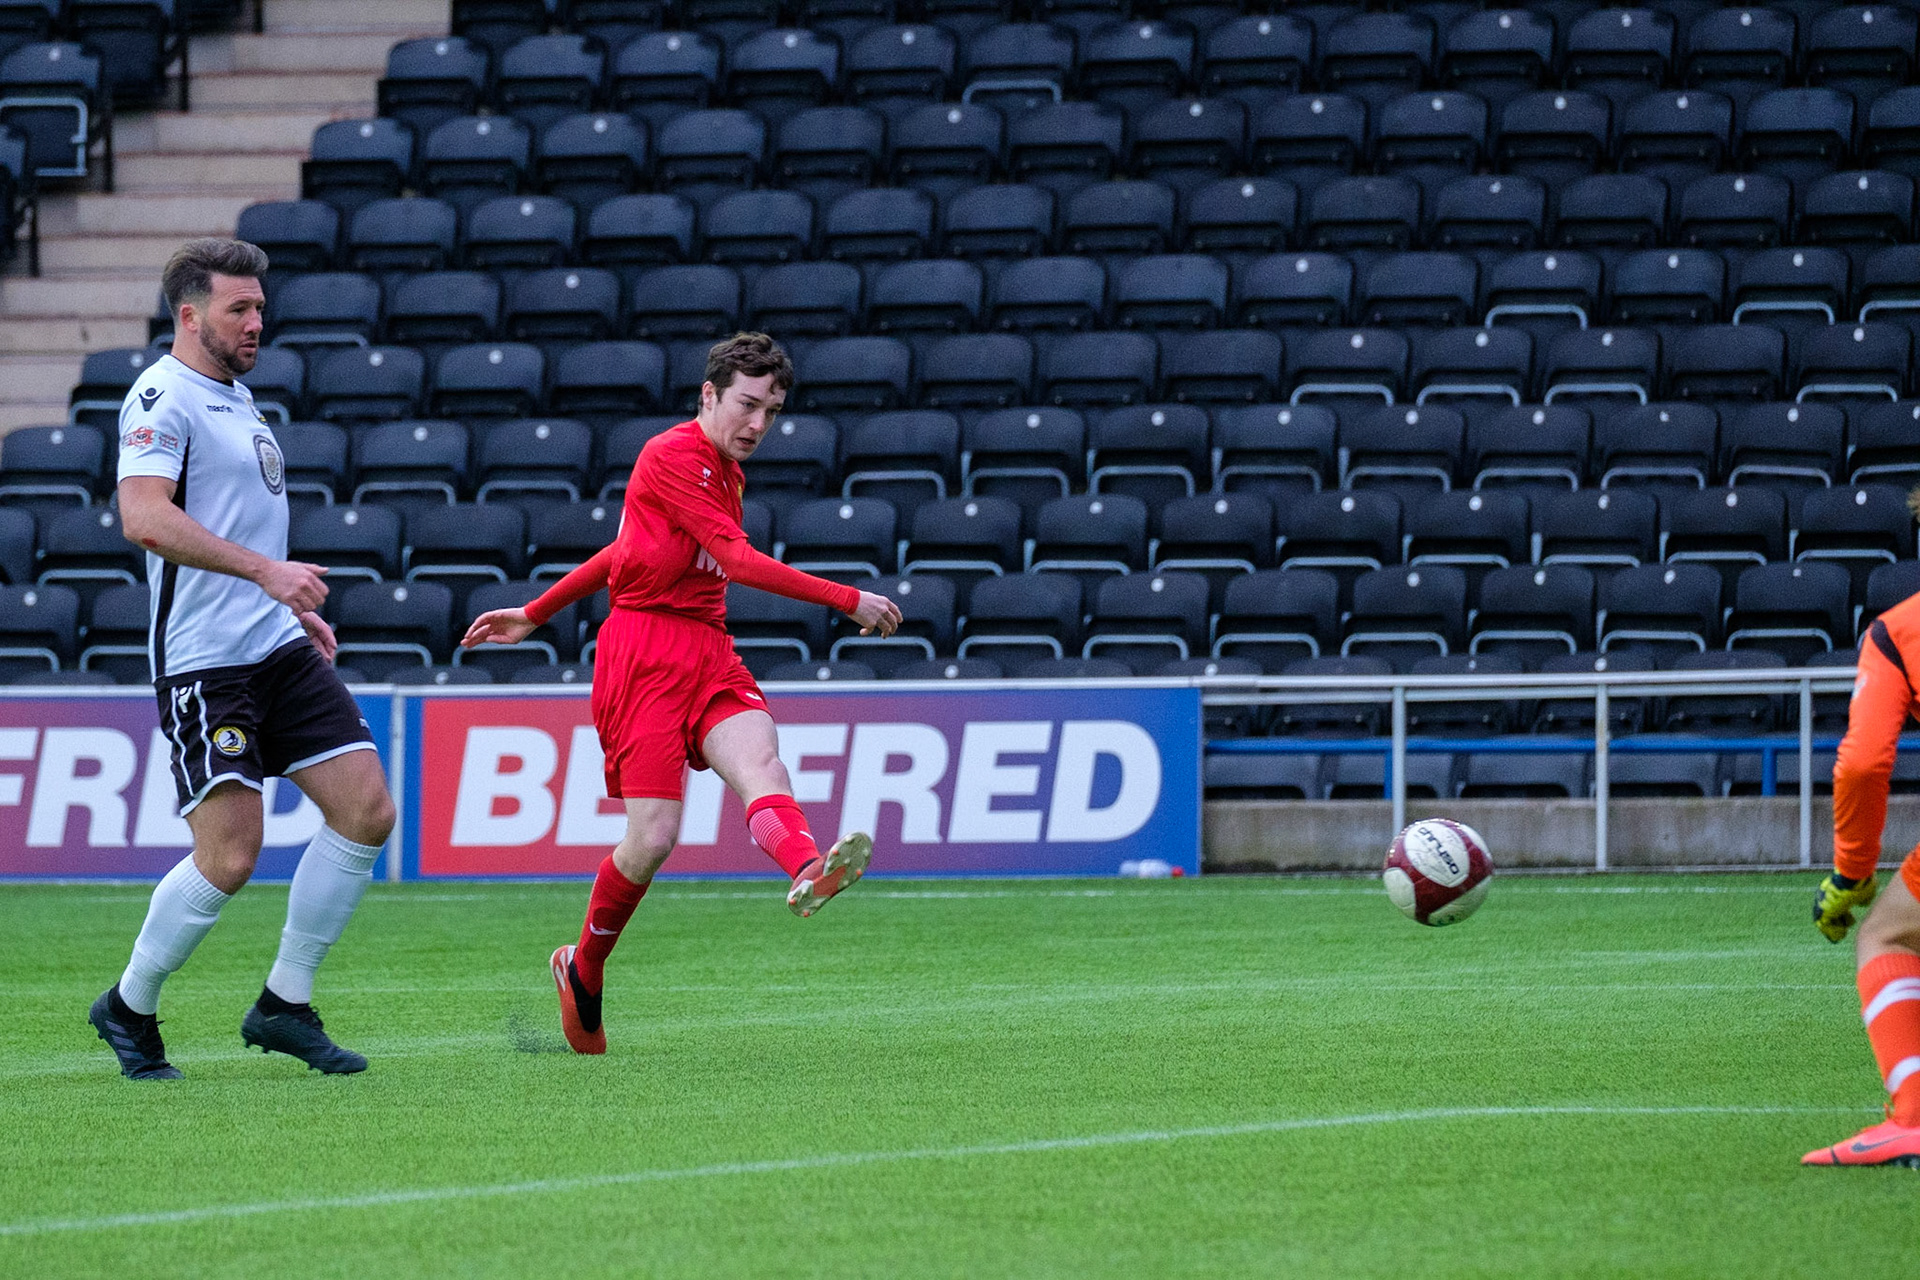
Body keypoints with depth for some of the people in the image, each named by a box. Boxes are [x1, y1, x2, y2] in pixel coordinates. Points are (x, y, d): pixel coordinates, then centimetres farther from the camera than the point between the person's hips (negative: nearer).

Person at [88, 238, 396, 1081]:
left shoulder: (237, 401, 19)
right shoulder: (163, 397, -11)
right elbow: (144, 518, -26)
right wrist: (264, 570, -28)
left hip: (281, 652, 9)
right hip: (202, 663, -9)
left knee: (366, 812, -1)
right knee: (230, 856, -13)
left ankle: (284, 1005, 10)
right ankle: (128, 1010, 9)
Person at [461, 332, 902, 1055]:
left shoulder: (729, 473, 20)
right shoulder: (674, 457, -9)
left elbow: (627, 548, 29)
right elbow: (739, 561, -18)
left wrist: (537, 614, 33)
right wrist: (849, 601, -17)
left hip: (707, 650, 7)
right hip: (645, 652, -7)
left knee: (758, 758, -26)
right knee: (653, 836, -12)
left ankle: (807, 870, -59)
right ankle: (582, 971, 14)